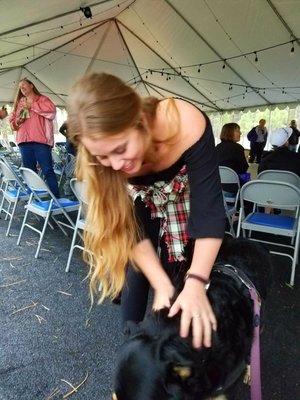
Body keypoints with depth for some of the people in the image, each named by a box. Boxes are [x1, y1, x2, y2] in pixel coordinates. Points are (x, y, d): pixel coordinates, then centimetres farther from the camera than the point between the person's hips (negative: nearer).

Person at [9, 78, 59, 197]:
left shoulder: (42, 99, 10)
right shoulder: (19, 103, 25)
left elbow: (52, 111, -10)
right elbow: (12, 121, 26)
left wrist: (32, 106, -5)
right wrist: (17, 121, 2)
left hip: (40, 140, -5)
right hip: (24, 141, 5)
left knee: (48, 170, -11)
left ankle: (56, 197, -11)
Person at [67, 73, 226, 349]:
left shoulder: (188, 126, -39)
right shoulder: (100, 159, -29)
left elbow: (209, 212, -35)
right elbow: (130, 226, -23)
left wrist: (195, 283, -42)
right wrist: (162, 285, -29)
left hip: (187, 200, -1)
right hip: (143, 204, 2)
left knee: (179, 272, 2)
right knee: (135, 274, -3)